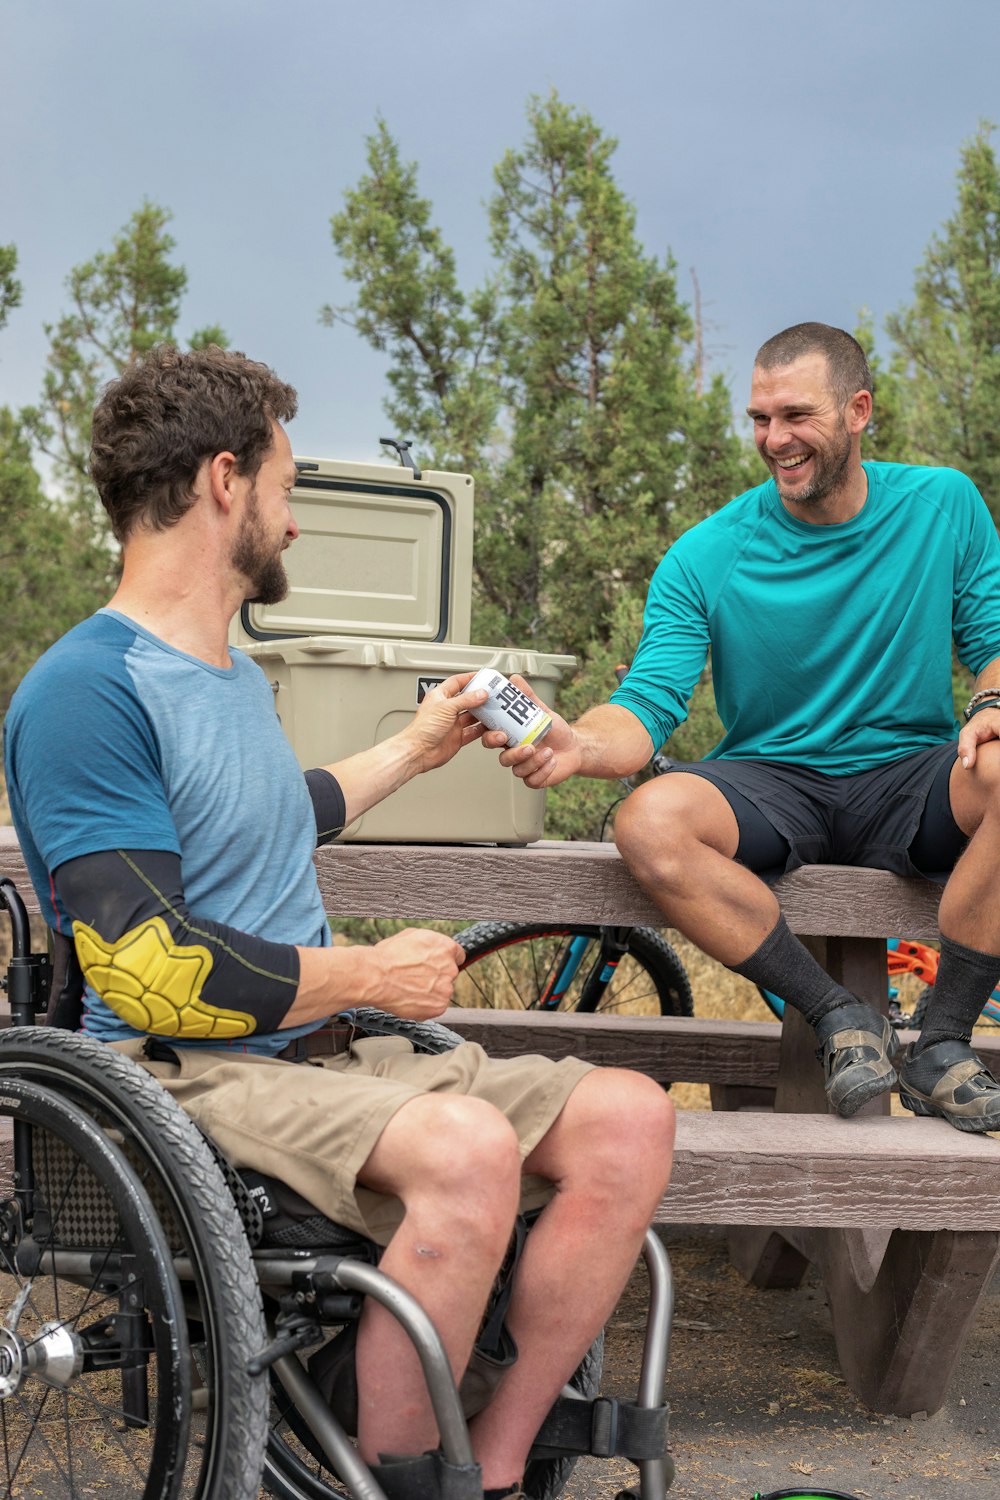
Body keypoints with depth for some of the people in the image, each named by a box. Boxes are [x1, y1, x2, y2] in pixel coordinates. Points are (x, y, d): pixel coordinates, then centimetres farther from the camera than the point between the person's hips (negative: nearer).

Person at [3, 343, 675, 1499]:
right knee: (466, 1146, -35)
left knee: (627, 1117, -10)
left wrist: (414, 749, 42)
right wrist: (373, 976, -10)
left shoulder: (236, 674, 18)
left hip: (318, 1056, 9)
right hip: (189, 1078, -9)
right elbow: (148, 967, -20)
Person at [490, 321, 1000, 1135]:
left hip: (908, 779, 0)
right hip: (772, 785, 0)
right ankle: (837, 1015, -14)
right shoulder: (706, 556, -5)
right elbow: (651, 703, -13)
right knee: (649, 821, -32)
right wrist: (578, 744, -35)